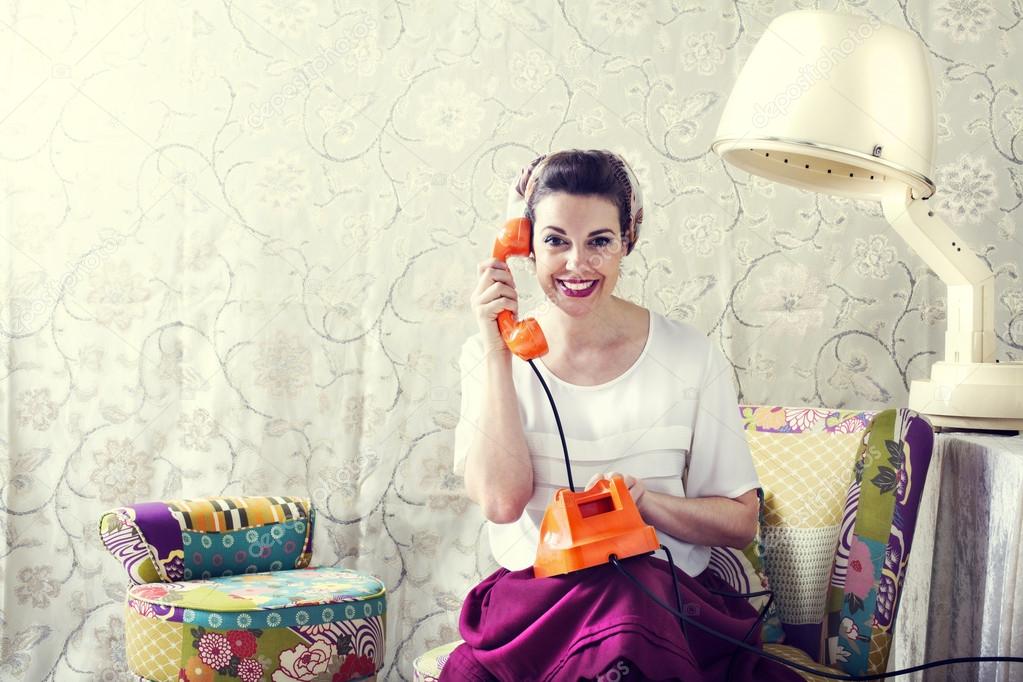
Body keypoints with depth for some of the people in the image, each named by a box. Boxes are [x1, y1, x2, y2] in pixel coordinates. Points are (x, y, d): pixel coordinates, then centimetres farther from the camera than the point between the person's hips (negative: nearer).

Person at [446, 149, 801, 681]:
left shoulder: (690, 357, 2)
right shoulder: (489, 353, 5)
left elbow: (740, 522, 5)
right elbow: (500, 501, -10)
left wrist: (646, 501, -14)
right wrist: (497, 348, -11)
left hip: (662, 589, 0)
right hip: (533, 594, 1)